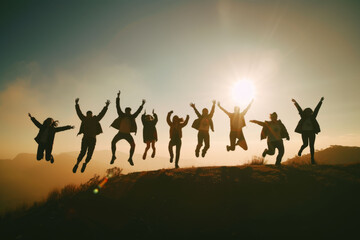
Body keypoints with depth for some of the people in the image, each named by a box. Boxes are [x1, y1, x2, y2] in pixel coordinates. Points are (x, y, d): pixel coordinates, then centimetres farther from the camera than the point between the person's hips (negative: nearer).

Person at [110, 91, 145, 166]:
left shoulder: (132, 117, 2)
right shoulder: (122, 115, 0)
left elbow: (138, 111, 0)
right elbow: (118, 107, -3)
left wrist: (142, 105, -7)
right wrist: (118, 97, -7)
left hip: (127, 134, 0)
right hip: (120, 133, 0)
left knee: (133, 144, -19)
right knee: (113, 142, -21)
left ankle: (130, 158, -3)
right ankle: (113, 156, -2)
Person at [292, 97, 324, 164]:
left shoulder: (312, 117, 9)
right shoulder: (303, 116, 5)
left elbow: (317, 109, 6)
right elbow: (299, 109, -3)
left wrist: (321, 101, 4)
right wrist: (295, 103, -10)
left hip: (311, 132, 2)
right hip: (304, 132, -2)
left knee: (312, 146, -3)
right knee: (305, 144, -11)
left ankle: (312, 159, -1)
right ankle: (300, 150, 24)